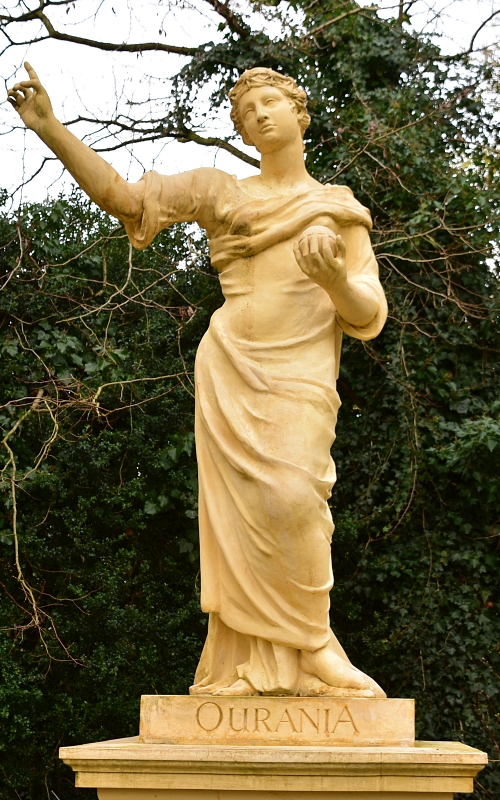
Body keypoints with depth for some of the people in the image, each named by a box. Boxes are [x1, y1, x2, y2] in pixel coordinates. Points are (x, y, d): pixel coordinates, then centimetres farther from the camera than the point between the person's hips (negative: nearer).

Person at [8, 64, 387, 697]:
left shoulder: (342, 211, 15)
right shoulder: (220, 193, 16)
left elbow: (368, 318, 8)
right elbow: (119, 195, 9)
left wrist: (333, 277, -14)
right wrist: (49, 127, -1)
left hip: (299, 378, -1)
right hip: (230, 370, 1)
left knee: (289, 498, -20)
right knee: (240, 513, -7)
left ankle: (310, 639, -5)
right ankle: (246, 667, -4)